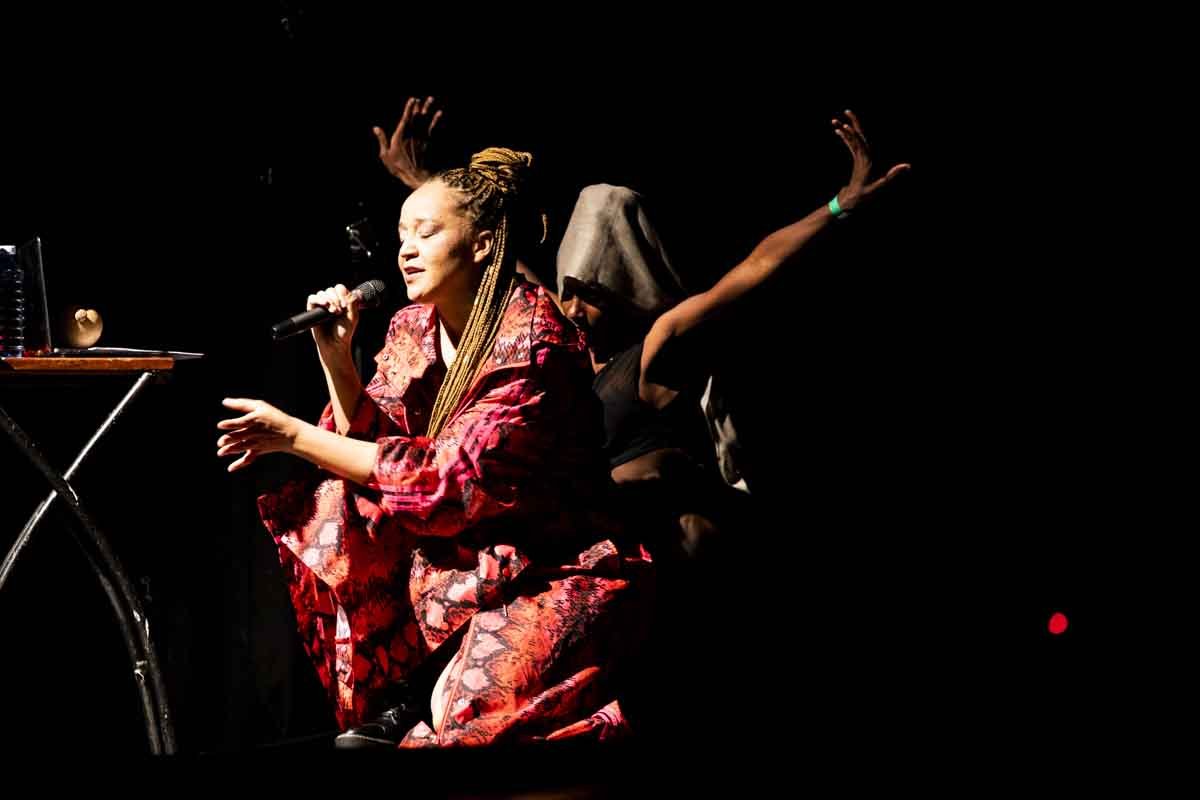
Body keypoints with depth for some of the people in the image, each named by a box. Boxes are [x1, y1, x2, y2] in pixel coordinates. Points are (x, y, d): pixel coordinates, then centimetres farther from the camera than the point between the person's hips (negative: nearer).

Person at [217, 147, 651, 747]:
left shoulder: (532, 342, -19)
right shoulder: (413, 328, 4)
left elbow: (450, 482, -23)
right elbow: (372, 446, 2)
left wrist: (296, 437, -20)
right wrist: (335, 357, -12)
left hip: (551, 570, -8)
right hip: (449, 555, 8)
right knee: (332, 505, -12)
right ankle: (387, 701, -1)